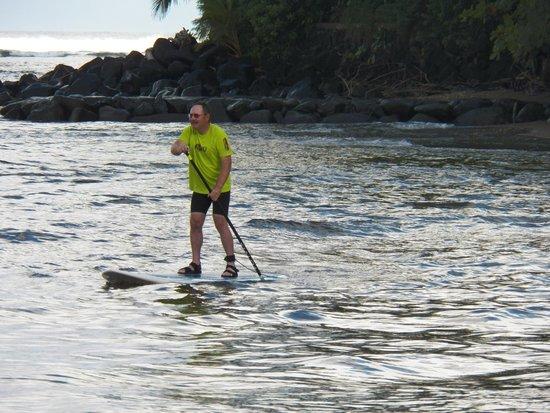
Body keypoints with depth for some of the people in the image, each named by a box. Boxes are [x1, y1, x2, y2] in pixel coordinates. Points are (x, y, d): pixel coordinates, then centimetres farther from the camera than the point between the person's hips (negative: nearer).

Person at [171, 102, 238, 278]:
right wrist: (179, 147, -36)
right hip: (199, 187, 5)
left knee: (220, 222, -13)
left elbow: (226, 164, -20)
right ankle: (195, 264, 5)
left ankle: (231, 263, -7)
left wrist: (217, 189, -26)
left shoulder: (219, 135, -17)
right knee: (195, 221, -1)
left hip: (220, 187, -5)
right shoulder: (189, 132, 0)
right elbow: (174, 150, -11)